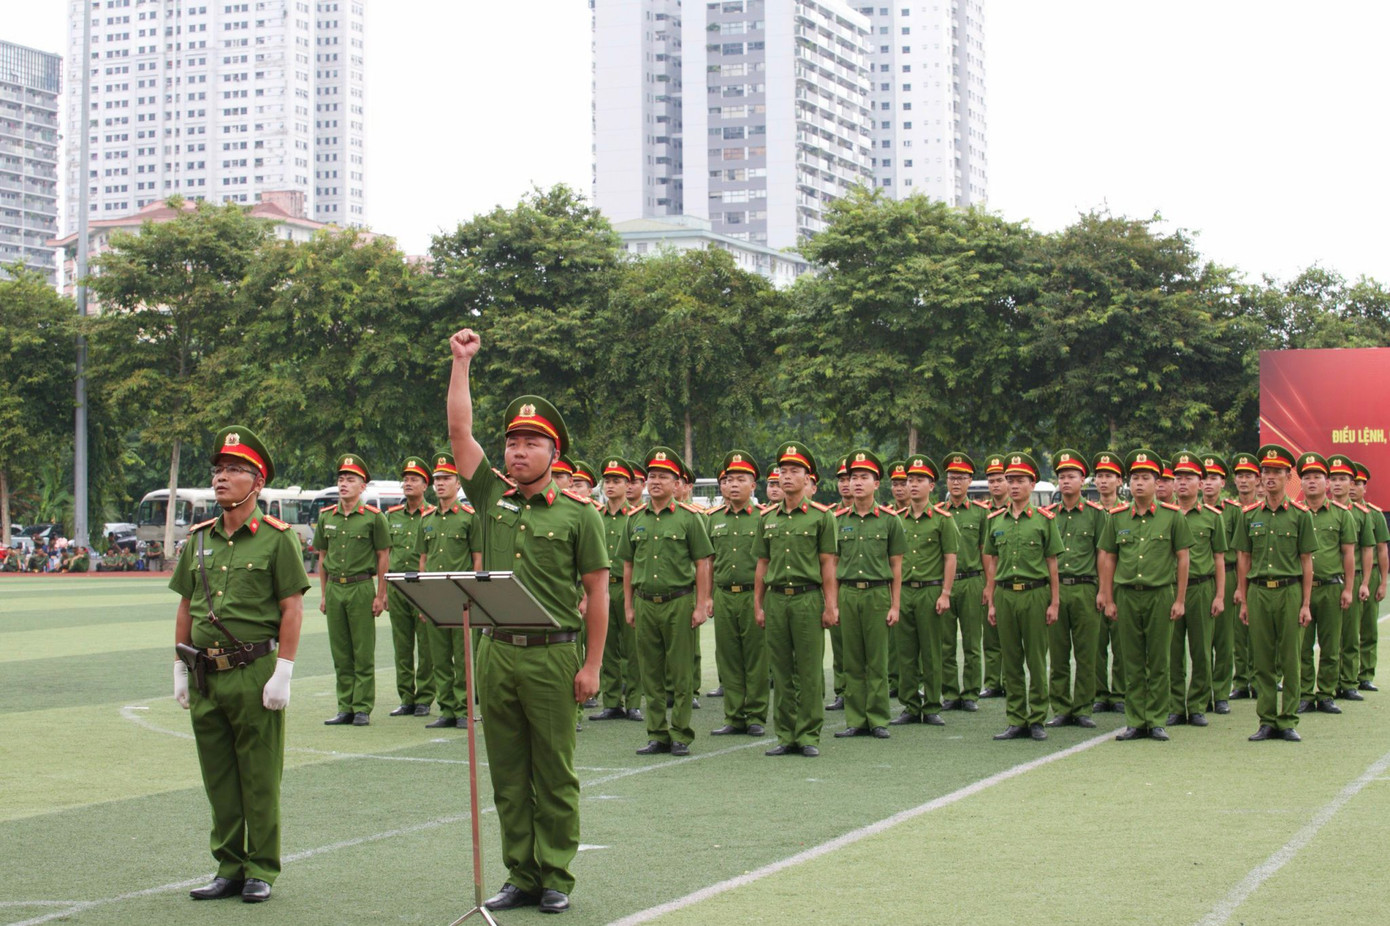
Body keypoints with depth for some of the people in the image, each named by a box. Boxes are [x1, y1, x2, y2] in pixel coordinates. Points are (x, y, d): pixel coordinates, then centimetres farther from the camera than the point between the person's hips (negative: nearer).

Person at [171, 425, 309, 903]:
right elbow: (186, 607, 16)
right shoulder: (199, 538, 12)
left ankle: (261, 871, 11)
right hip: (206, 677, 5)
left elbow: (292, 608, -7)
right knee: (218, 778, 10)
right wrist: (180, 669, 12)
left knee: (260, 779, 1)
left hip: (254, 675, -5)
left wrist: (283, 672, -13)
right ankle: (229, 868, 20)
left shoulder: (275, 537, -4)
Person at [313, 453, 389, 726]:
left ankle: (363, 708, 3)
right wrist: (324, 594, 12)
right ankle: (345, 708, 13)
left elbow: (383, 558, -1)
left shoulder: (373, 517, -2)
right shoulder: (326, 517, 10)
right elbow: (322, 557, 16)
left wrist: (380, 596, -5)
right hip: (334, 588, 4)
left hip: (361, 588, -4)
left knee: (363, 653, -2)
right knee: (340, 653, 7)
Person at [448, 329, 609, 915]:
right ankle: (520, 875, 16)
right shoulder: (493, 498, 10)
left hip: (553, 654, -4)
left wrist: (592, 665, -6)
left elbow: (597, 591, -1)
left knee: (554, 773, 2)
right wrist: (461, 362, 6)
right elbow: (459, 433, 8)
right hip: (496, 651, 4)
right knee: (508, 773, 8)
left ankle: (556, 878, 11)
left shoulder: (577, 514, 0)